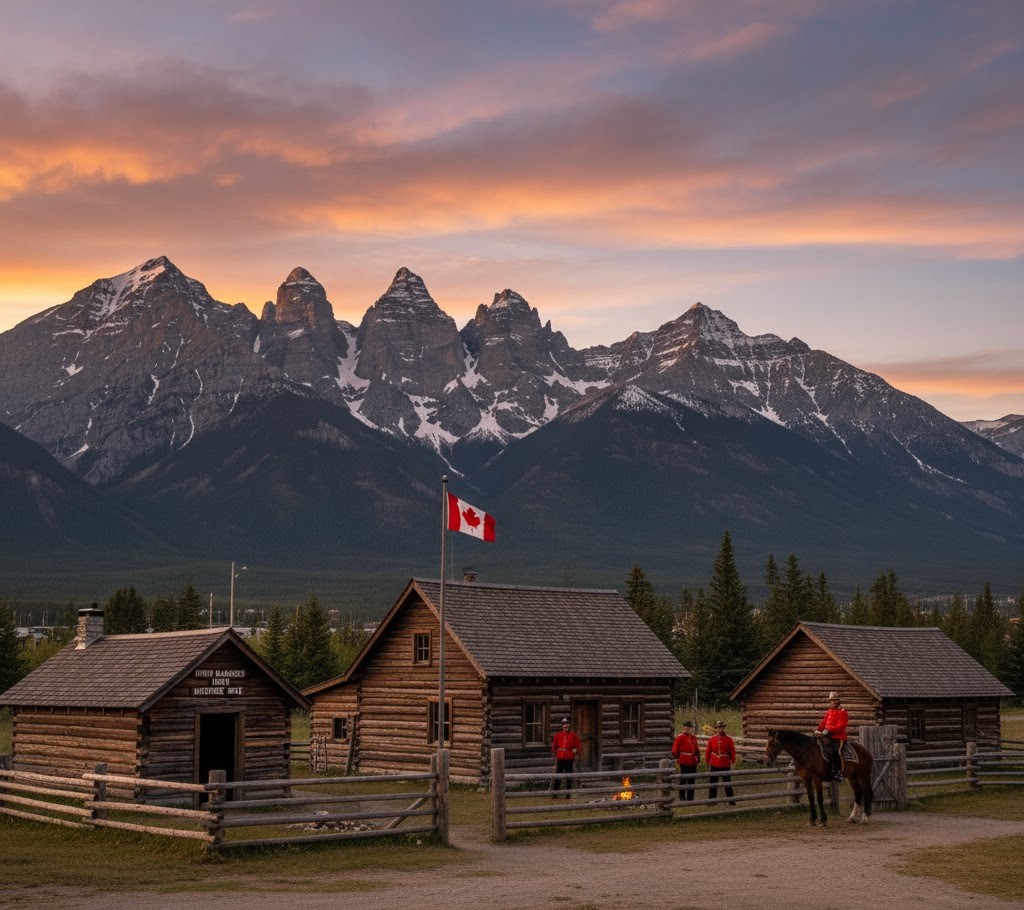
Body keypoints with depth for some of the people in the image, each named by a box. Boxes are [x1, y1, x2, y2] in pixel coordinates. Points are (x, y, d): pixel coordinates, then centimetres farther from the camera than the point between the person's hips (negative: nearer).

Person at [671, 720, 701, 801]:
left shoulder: (694, 737, 10)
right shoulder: (680, 737, -6)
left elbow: (697, 749, 17)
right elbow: (675, 750, -6)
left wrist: (698, 759, 11)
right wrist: (677, 758, -10)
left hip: (693, 763, 5)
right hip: (684, 762, -5)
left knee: (691, 780, 9)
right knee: (683, 780, -1)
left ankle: (690, 798, 17)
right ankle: (682, 798, 5)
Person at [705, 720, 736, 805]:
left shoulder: (728, 739, -3)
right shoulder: (711, 739, 1)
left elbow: (732, 751, 1)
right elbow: (708, 751, 6)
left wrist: (732, 761, 1)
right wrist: (707, 761, 7)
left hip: (725, 765, -2)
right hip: (714, 764, 2)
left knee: (727, 782, 4)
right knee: (713, 783, 7)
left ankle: (731, 800, 11)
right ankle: (712, 799, 16)